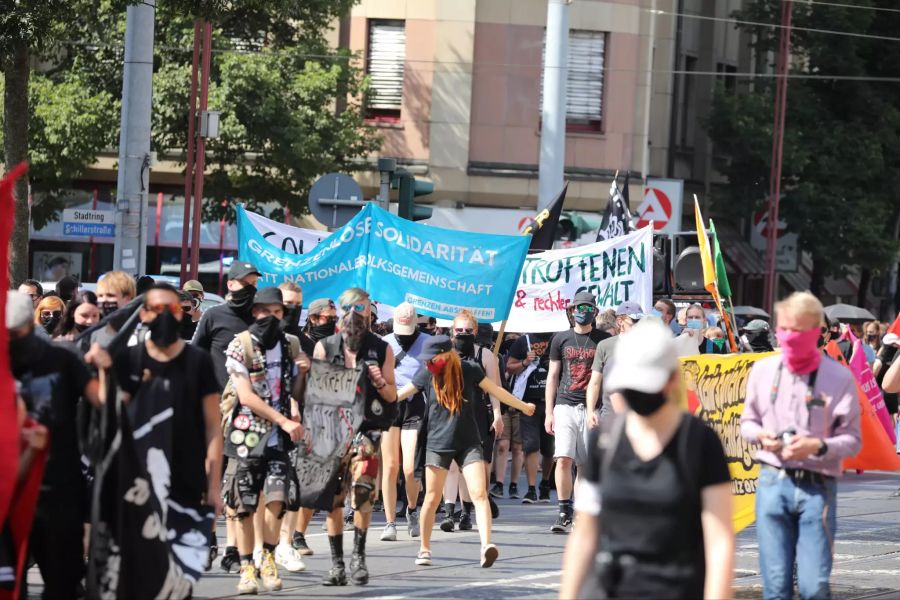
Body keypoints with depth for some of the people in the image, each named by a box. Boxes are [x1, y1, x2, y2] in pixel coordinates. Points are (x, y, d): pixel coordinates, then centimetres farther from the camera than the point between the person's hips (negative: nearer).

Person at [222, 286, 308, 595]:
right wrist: (284, 421, -15)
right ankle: (247, 569, 8)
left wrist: (302, 372, -2)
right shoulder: (241, 346, -5)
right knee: (244, 506, -1)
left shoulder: (290, 346, 10)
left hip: (280, 436, 3)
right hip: (247, 435, -3)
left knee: (277, 500, -10)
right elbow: (246, 397, -11)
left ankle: (268, 560, 8)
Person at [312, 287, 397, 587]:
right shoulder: (325, 347, 9)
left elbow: (392, 396, 11)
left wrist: (379, 382, -9)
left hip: (366, 427, -1)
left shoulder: (381, 349, 8)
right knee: (332, 497, -1)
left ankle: (358, 556, -5)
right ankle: (337, 564, 6)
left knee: (362, 489, -18)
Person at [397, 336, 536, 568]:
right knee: (432, 498, 2)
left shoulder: (469, 370, -5)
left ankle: (486, 545, -24)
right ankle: (424, 548, 19)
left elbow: (495, 390, 7)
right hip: (437, 443, 1)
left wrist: (523, 406, 18)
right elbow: (400, 394, 7)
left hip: (468, 442, -1)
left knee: (479, 493, -15)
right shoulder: (427, 375, -2)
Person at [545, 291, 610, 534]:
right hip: (565, 405, 0)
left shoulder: (604, 340, 7)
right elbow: (552, 377, 12)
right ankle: (565, 514, -11)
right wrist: (549, 412, 6)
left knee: (585, 465, 1)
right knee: (563, 459, -12)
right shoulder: (561, 339, 10)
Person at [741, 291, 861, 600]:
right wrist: (761, 435, -3)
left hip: (817, 486, -2)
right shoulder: (763, 370, 7)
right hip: (773, 481, 2)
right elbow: (747, 422, 19)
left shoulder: (839, 378, -2)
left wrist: (817, 446, -18)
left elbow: (852, 440, -1)